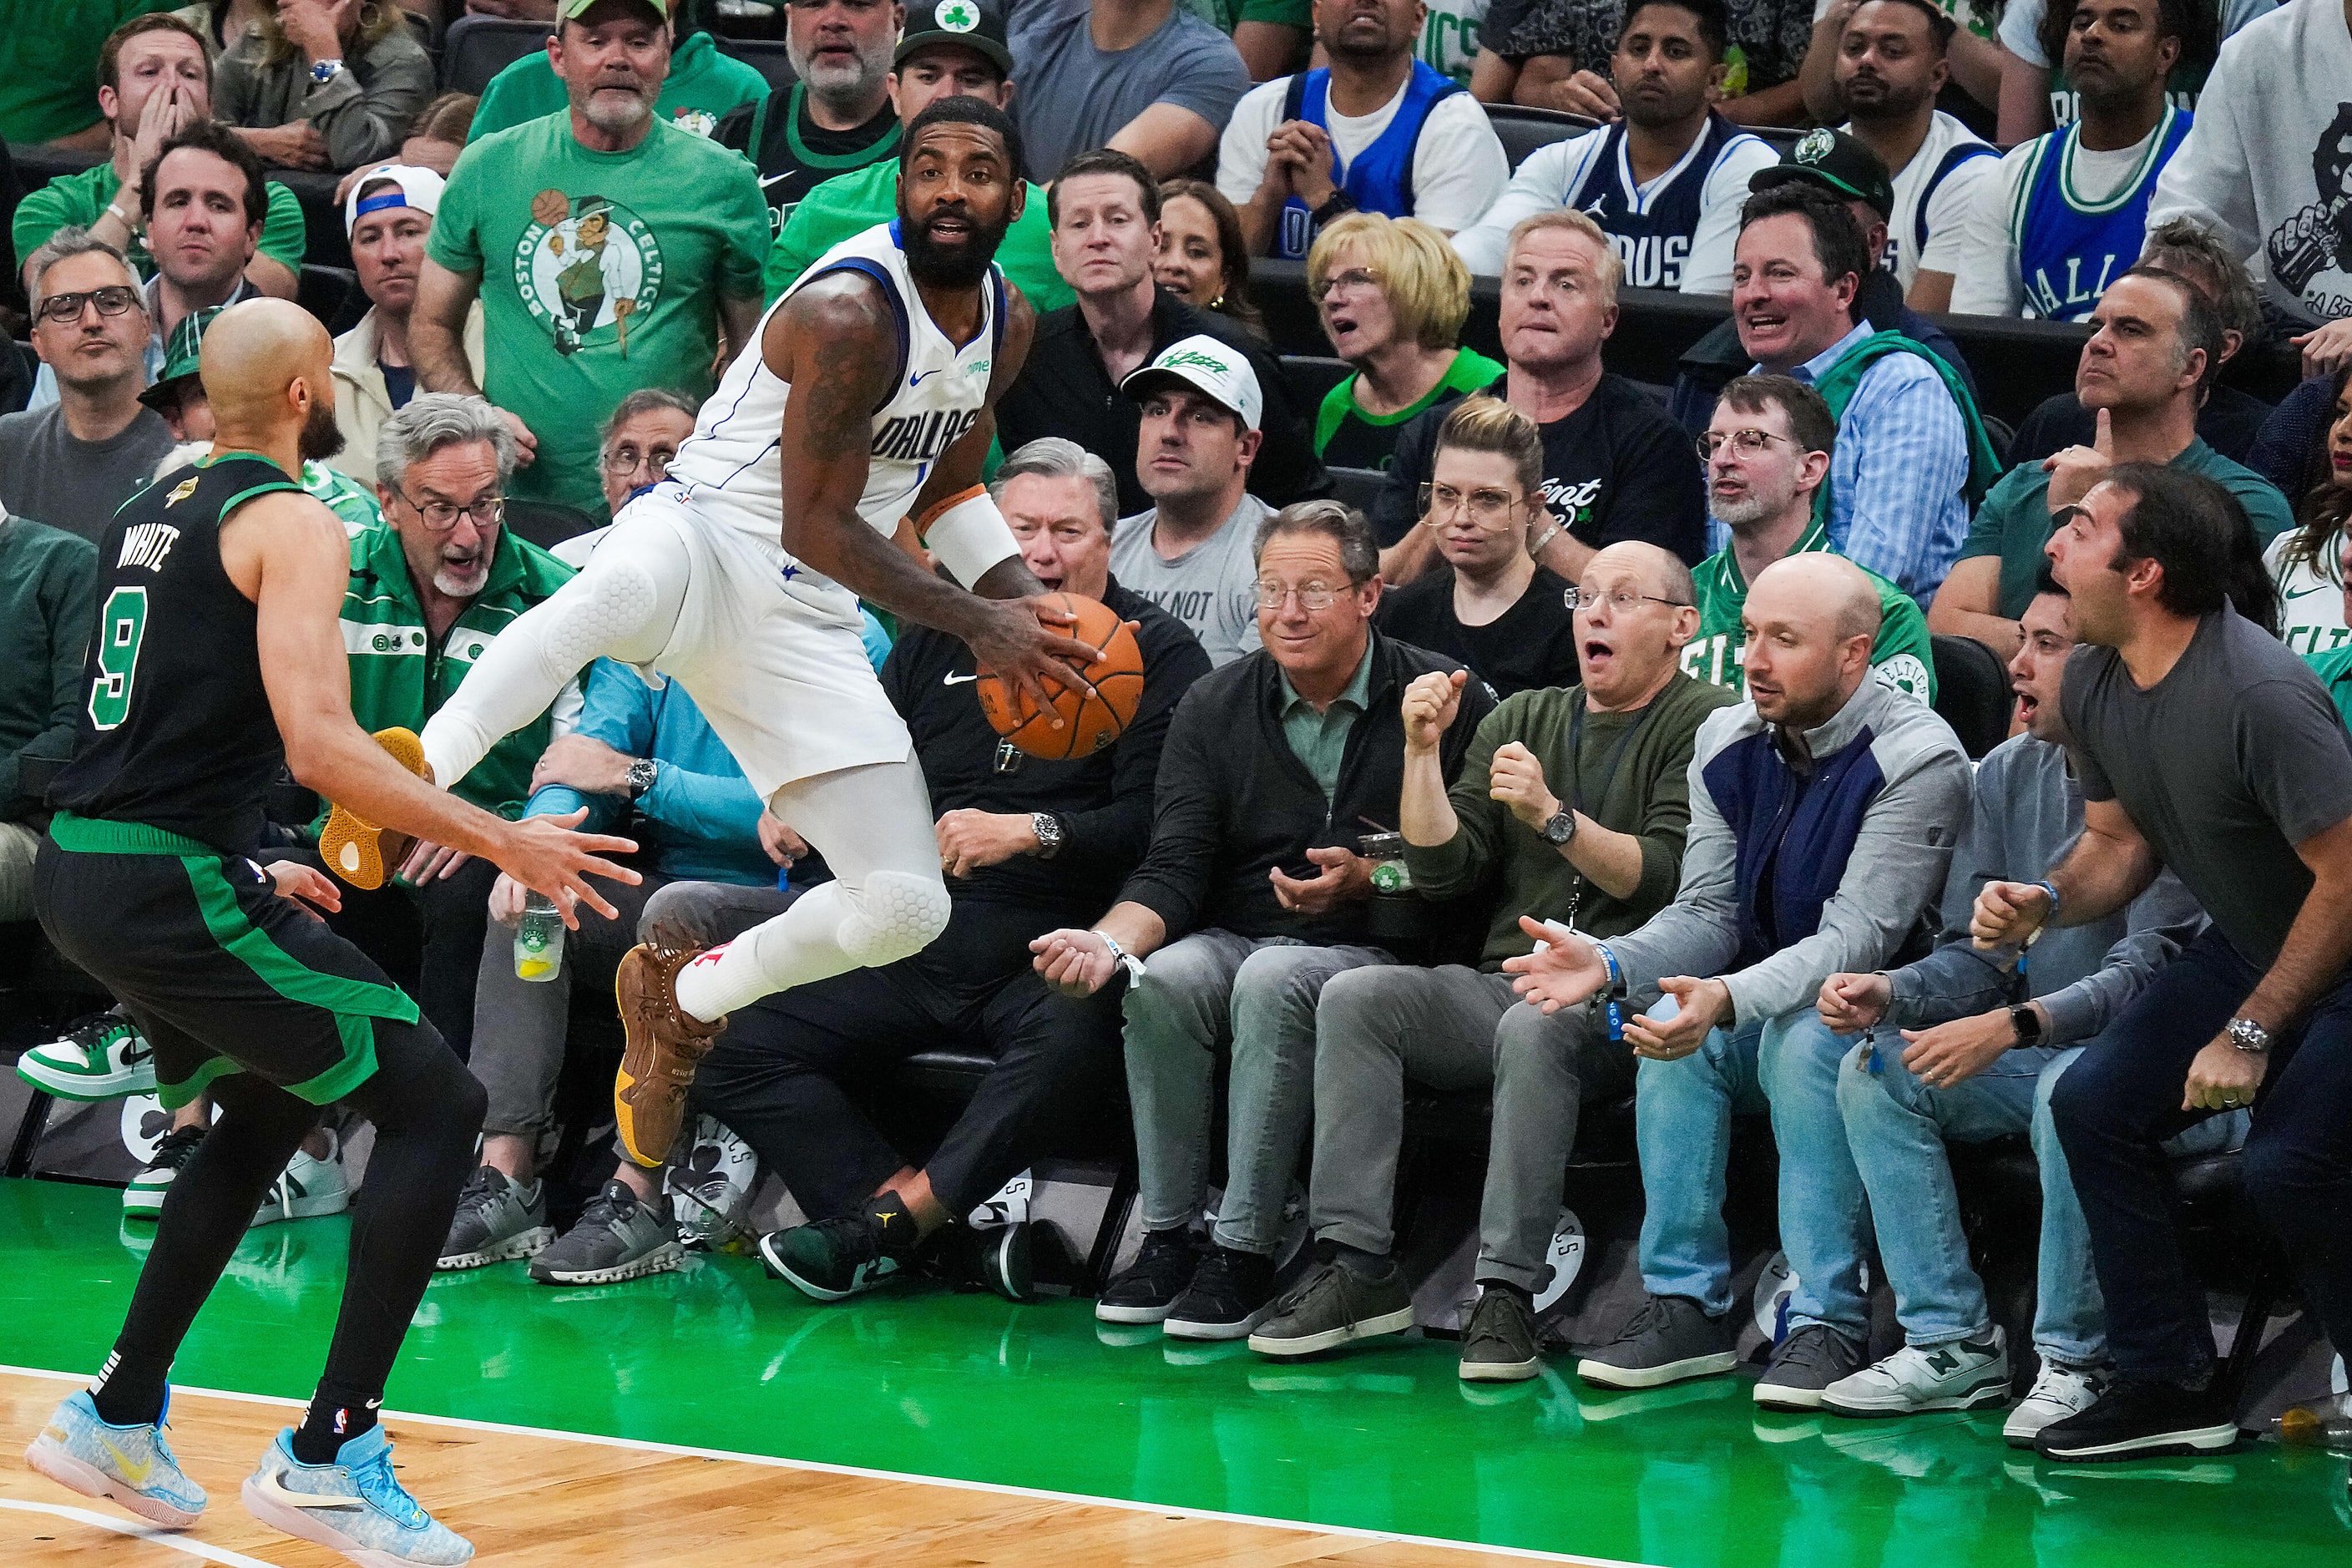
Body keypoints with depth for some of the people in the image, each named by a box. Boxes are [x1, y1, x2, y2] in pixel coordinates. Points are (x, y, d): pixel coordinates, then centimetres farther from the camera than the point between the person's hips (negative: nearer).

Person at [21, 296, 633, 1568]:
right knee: (435, 1104, -2)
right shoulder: (290, 522, -9)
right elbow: (318, 745, -20)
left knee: (269, 1108, 29)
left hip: (76, 873, 9)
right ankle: (328, 1457, -7)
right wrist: (503, 843, -16)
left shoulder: (152, 512, 18)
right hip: (171, 882, -9)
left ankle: (118, 1416, 29)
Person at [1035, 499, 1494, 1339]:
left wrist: (1366, 881, -18)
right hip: (1236, 938, 3)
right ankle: (1167, 1234, -21)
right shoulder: (1214, 707, 6)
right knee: (1163, 978, -30)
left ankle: (1244, 1251, -30)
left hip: (1371, 949, -3)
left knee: (1272, 981, -35)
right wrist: (1109, 940, -21)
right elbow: (1175, 870, -2)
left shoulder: (1444, 700, -3)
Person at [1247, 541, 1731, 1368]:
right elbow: (1443, 872, 11)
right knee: (1354, 997, -18)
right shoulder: (1520, 720, 19)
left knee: (1535, 1027, -37)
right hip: (1506, 982, 6)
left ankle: (1506, 1290, -34)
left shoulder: (1706, 725, 2)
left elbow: (1665, 880, -12)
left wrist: (1553, 817, -23)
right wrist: (1422, 750, -1)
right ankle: (1358, 1269, -22)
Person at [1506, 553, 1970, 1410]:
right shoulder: (1727, 744, 2)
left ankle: (1828, 1320, -29)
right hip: (1759, 1002, 5)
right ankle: (1687, 1303, -18)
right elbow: (1710, 912, -1)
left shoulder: (1917, 759, -18)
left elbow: (1859, 937, -26)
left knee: (1803, 1040, -35)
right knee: (1668, 1024, -24)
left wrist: (1731, 1000, -42)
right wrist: (1611, 964, -22)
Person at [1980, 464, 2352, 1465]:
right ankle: (2171, 1387, 6)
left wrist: (2250, 1033, -22)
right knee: (2095, 1105, -2)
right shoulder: (2095, 684, -4)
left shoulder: (2258, 694, -30)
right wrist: (2045, 902, -13)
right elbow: (2121, 841, 9)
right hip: (2249, 945, 9)